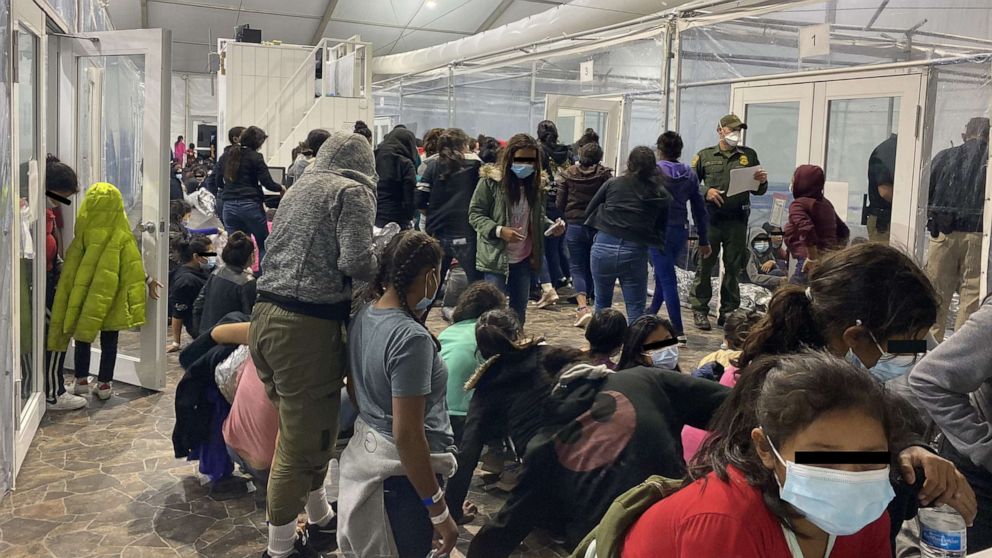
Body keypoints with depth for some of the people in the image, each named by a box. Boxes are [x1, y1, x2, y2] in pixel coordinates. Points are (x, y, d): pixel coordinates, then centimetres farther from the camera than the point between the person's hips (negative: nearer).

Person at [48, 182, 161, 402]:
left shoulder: (84, 233, -8)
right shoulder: (122, 235, -8)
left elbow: (72, 264, -3)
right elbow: (133, 265, -5)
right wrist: (147, 280, 8)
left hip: (84, 295, 1)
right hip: (112, 298, 0)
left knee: (83, 337, 14)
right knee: (109, 341, 8)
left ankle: (82, 380, 20)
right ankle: (104, 384, 11)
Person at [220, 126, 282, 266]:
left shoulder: (225, 156, 12)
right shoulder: (255, 157, -6)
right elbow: (268, 183, -9)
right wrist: (281, 188, 9)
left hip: (229, 206, 5)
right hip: (250, 205, -5)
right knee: (264, 245, 6)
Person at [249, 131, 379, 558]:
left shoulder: (300, 188, 19)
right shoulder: (353, 191, -4)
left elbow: (293, 252, 15)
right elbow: (356, 262, -16)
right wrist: (383, 265, 4)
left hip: (265, 316, 8)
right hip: (308, 326, -8)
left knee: (302, 430, 22)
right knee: (304, 442, 4)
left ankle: (320, 522, 39)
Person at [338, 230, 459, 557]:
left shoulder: (363, 317, -1)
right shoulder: (412, 338, -27)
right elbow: (407, 435, -27)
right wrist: (439, 512, -20)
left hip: (364, 453, 8)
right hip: (404, 471, -8)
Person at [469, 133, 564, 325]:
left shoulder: (536, 182, 5)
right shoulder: (491, 180, -10)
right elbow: (475, 214, -8)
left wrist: (551, 226, -5)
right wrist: (499, 230, -23)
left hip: (524, 259, 5)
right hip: (496, 257, -5)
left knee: (519, 311, 14)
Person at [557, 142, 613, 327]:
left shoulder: (568, 174, -2)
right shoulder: (605, 175, -4)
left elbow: (560, 203, 1)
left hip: (574, 226, -1)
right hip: (597, 227, 1)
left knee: (577, 267, 3)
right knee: (591, 267, 17)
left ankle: (583, 307, -17)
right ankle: (586, 304, 26)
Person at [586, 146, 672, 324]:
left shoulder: (613, 184, 7)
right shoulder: (662, 195, 7)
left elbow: (589, 211, 11)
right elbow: (662, 229, 8)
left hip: (603, 248, 1)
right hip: (635, 253, -1)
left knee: (602, 303, 17)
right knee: (635, 311, 6)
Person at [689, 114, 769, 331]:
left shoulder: (749, 156, 14)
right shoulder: (705, 156, 8)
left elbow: (759, 191, 16)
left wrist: (762, 181, -6)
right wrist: (706, 192, -9)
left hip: (737, 220, 2)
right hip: (711, 218, -2)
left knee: (733, 268, 5)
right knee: (705, 265, -1)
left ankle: (728, 312, 13)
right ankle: (700, 310, 7)